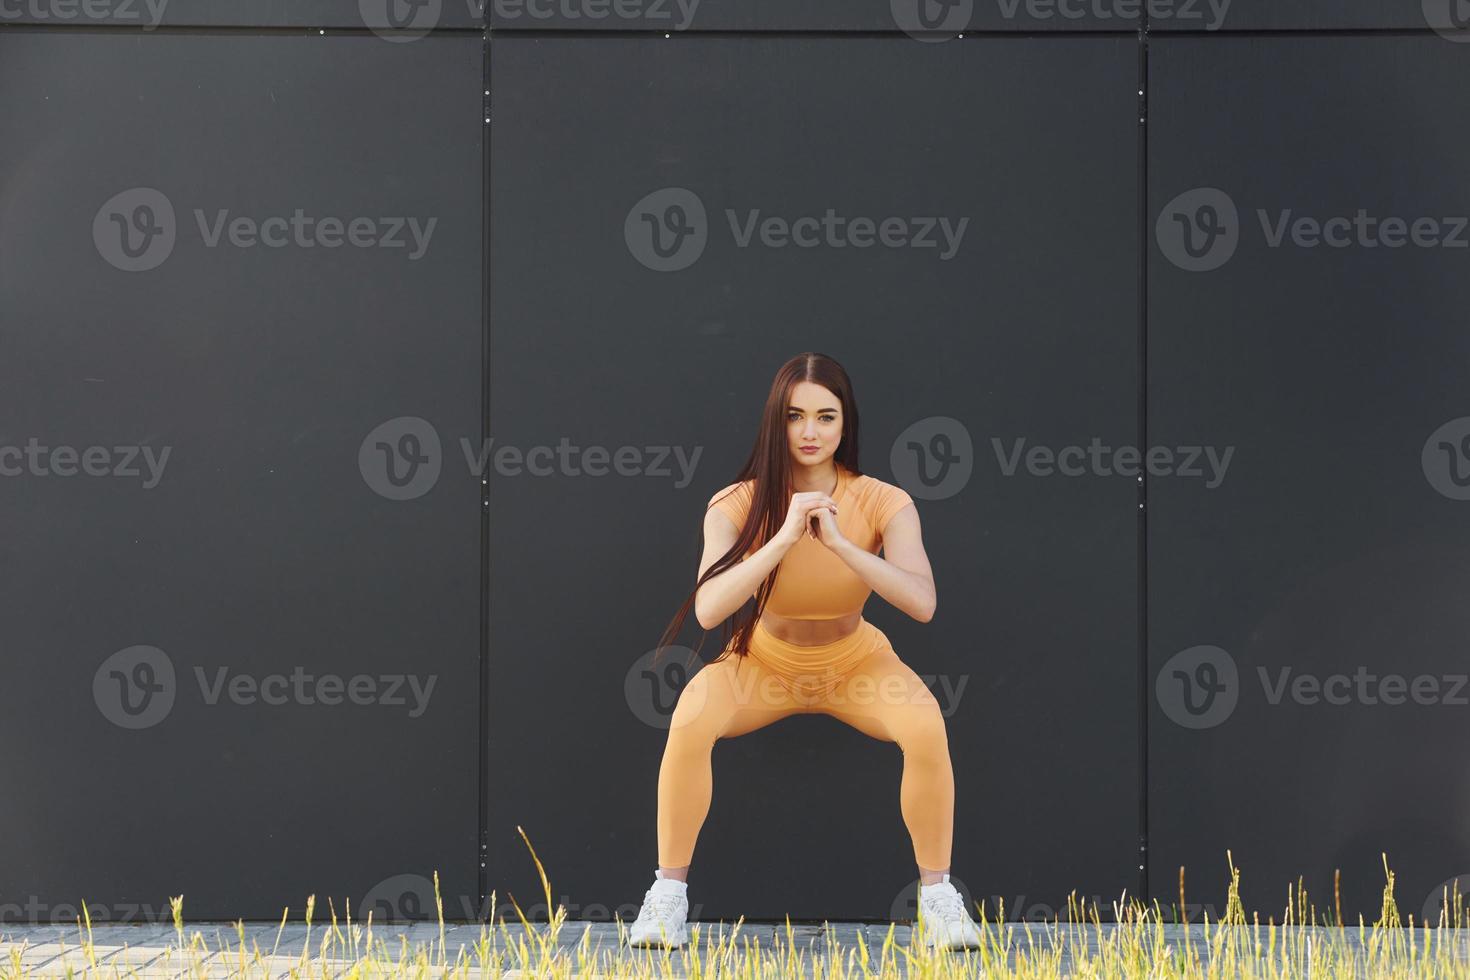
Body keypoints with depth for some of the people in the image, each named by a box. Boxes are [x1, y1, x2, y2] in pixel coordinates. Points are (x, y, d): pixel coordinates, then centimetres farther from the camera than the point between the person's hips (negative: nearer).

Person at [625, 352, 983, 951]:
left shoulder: (883, 503, -19)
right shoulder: (739, 504, -19)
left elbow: (921, 603, -33)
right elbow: (707, 609, -33)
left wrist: (839, 542, -43)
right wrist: (784, 538, -42)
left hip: (856, 663, 0)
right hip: (764, 661, 0)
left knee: (927, 728, -30)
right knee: (689, 723, -30)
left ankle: (937, 891, -9)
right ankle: (669, 890, -11)